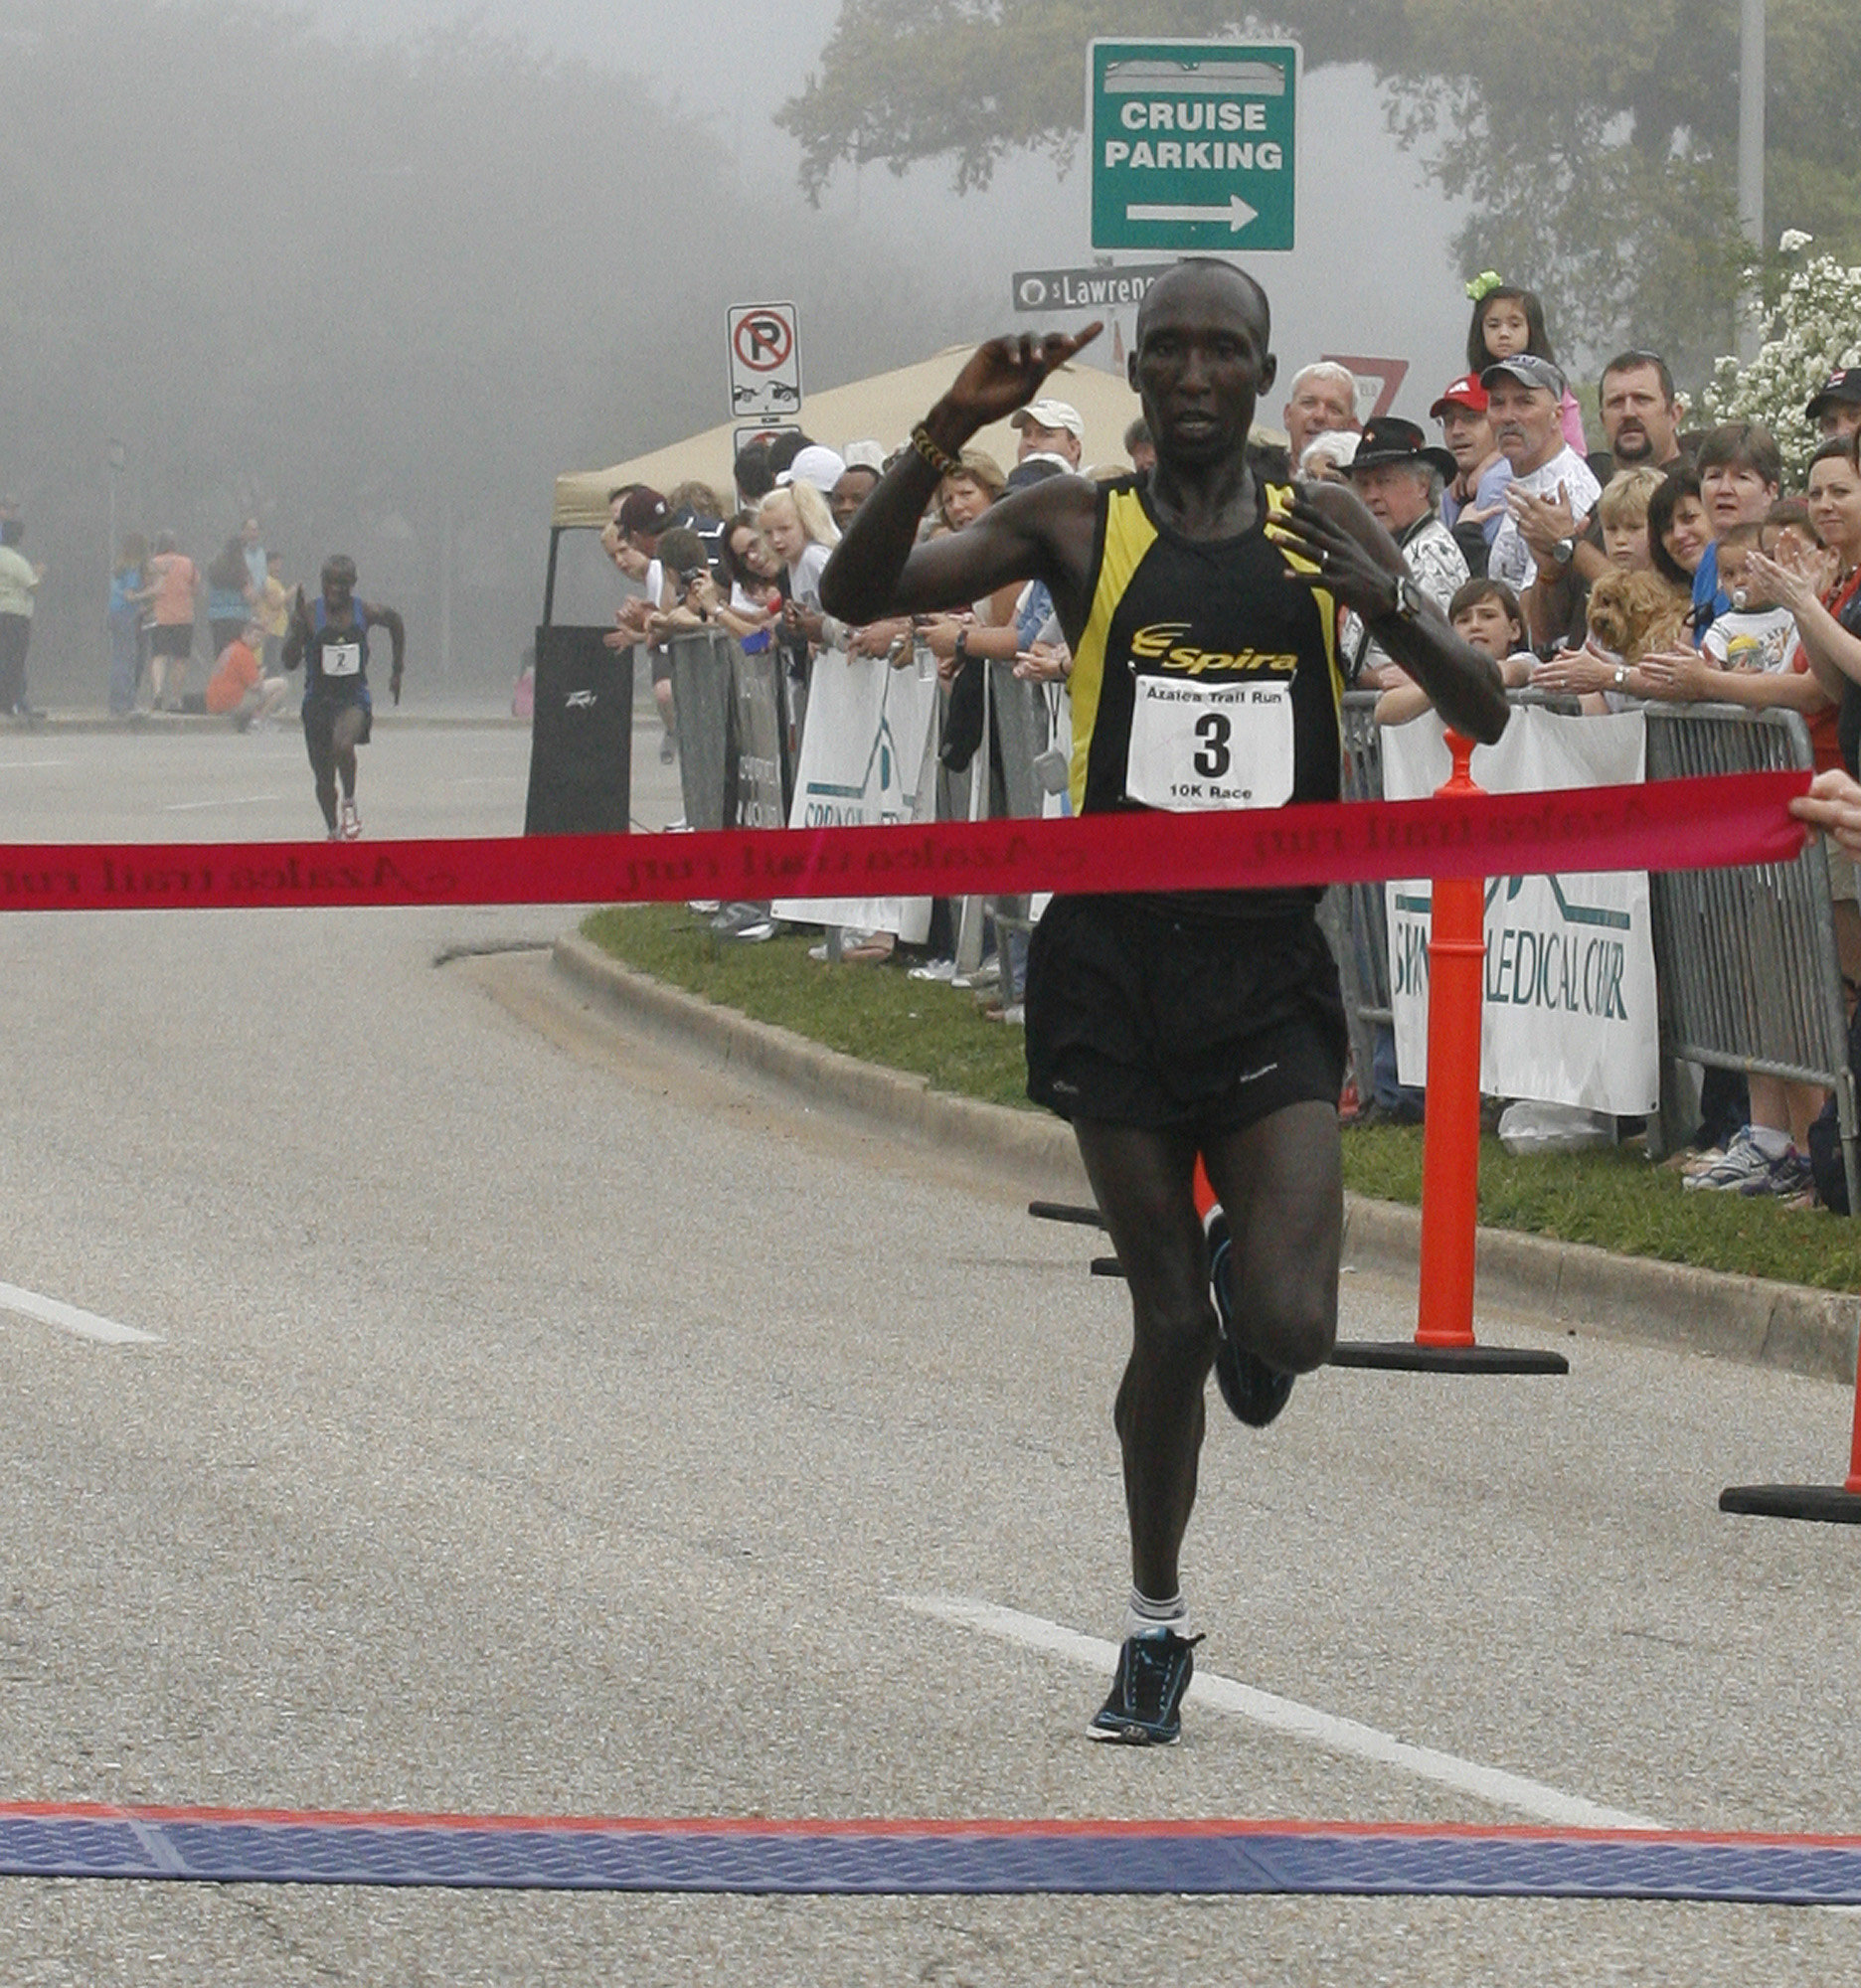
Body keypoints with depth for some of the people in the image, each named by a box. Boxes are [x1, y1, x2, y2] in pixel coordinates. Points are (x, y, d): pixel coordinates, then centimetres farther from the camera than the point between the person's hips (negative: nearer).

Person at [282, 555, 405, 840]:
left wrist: (398, 670, 19)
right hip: (318, 701, 1)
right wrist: (297, 626, -28)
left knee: (343, 746, -33)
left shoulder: (365, 613, -5)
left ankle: (349, 804, -10)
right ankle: (334, 831, 32)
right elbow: (290, 662, -14)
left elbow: (395, 621, 18)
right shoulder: (310, 616, -9)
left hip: (354, 699, -1)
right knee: (324, 778, 9)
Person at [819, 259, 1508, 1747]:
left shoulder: (1324, 529, 6)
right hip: (1114, 965, -1)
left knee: (1286, 1328, -13)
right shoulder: (1081, 527, 1)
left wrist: (1390, 601, -14)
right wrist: (947, 437, -22)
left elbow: (1482, 714, 5)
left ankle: (1245, 1284, 26)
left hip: (1270, 969, 1)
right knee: (1170, 1322, 3)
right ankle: (1157, 1624, 25)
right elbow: (859, 596, -8)